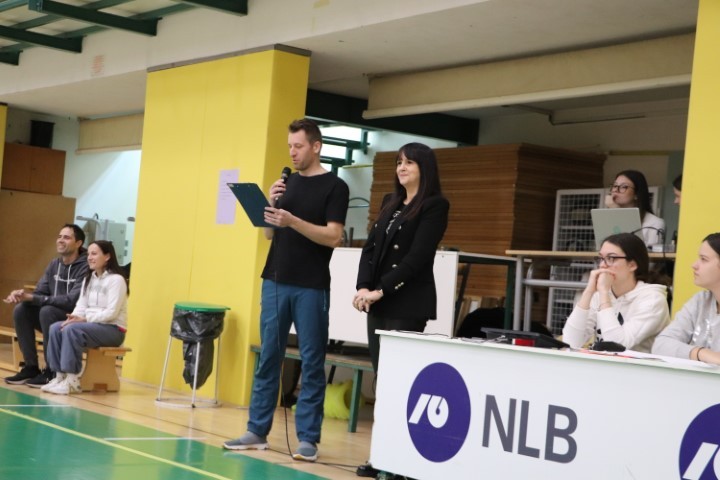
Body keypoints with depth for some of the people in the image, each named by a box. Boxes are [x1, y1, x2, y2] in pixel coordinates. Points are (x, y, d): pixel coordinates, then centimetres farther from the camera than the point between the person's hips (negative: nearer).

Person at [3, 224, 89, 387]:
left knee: (47, 311, -32)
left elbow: (72, 300, -27)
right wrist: (22, 295, -20)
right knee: (21, 310, -13)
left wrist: (32, 298, -30)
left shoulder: (86, 267, -18)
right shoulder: (54, 264, 7)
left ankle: (52, 371, -22)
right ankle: (31, 367, -7)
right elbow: (40, 292, 6)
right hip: (55, 315, 7)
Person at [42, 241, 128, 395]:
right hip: (91, 325, 8)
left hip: (113, 329, -8)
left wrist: (85, 319, -23)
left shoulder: (116, 279, -11)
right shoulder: (88, 279, 15)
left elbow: (112, 313, -18)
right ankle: (60, 376, -17)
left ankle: (72, 381, -29)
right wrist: (74, 317, -13)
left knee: (72, 330, -30)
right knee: (55, 328, -15)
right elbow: (81, 305, 9)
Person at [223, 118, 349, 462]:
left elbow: (333, 237, -13)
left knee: (312, 363, 0)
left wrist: (292, 220, -23)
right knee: (268, 359, 8)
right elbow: (270, 233, 13)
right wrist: (271, 204, -5)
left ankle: (307, 438, 3)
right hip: (275, 282, 6)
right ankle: (257, 431, 15)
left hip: (311, 288, -5)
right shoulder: (287, 182, 12)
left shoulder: (334, 187, -4)